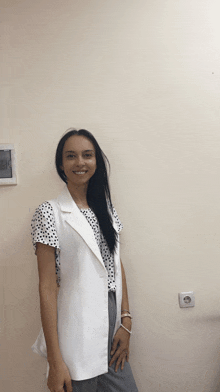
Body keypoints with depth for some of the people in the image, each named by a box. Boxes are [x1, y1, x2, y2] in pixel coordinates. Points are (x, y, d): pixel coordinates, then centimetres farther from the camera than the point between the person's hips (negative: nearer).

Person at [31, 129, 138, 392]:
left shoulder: (106, 209, 9)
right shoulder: (49, 213, -9)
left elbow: (117, 267, 11)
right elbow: (47, 287, -12)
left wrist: (125, 321, 2)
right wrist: (55, 362, -14)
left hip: (112, 328, 5)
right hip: (76, 337, -5)